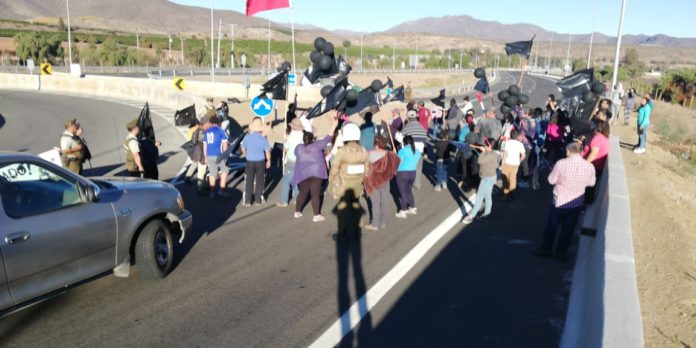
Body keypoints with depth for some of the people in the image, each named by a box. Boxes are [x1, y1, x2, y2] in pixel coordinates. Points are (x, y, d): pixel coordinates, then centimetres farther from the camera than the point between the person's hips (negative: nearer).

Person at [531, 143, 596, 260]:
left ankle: (545, 249, 24)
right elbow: (591, 183, 6)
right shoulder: (589, 166, -9)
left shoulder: (561, 163, -18)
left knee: (551, 226, 14)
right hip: (577, 202, 2)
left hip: (560, 201, -2)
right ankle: (561, 252, 22)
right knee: (568, 229, 15)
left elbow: (551, 180, -9)